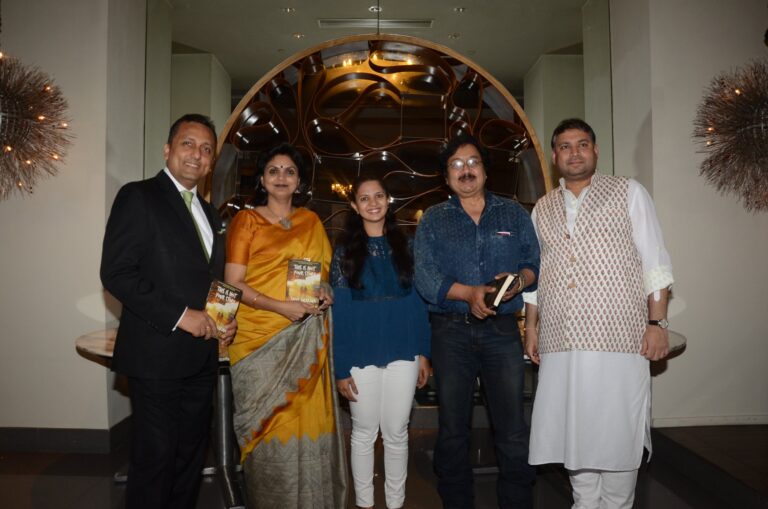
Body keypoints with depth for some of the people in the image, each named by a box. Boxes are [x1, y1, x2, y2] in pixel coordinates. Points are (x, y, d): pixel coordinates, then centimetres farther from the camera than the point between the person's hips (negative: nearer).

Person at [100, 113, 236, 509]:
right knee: (155, 458, 3)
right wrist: (179, 316, -18)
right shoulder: (138, 196, -6)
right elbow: (116, 273, -15)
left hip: (202, 355, 7)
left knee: (191, 454, 15)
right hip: (158, 354, -7)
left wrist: (226, 320, 4)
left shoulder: (209, 213, 16)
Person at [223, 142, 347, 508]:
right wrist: (280, 307, -18)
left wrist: (325, 293, -3)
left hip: (307, 338, 3)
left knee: (307, 420, 6)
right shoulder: (247, 220, 1)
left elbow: (326, 271, 20)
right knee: (269, 425, 2)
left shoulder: (311, 221, 12)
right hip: (261, 339, -3)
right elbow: (233, 284, -6)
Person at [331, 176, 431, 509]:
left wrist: (424, 352, 0)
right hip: (361, 354, -1)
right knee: (364, 433, 11)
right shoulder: (345, 250, 1)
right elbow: (340, 311, -2)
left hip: (403, 351, 1)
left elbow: (417, 300, 6)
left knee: (396, 433, 10)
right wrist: (341, 368, -7)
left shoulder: (403, 245, 6)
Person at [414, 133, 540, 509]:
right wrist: (470, 293, -18)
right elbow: (425, 277, -5)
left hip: (502, 330, 0)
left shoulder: (514, 214, 12)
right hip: (451, 332, 0)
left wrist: (520, 279, -15)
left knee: (513, 430, -1)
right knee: (452, 428, 10)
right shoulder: (433, 220, 8)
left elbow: (535, 263, 7)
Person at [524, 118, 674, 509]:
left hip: (618, 338, -3)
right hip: (559, 343, 3)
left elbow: (654, 262, 1)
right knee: (574, 433, 9)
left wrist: (657, 322, -6)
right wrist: (531, 325, 12)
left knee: (617, 433, 1)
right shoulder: (543, 209, 16)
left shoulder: (628, 193, 6)